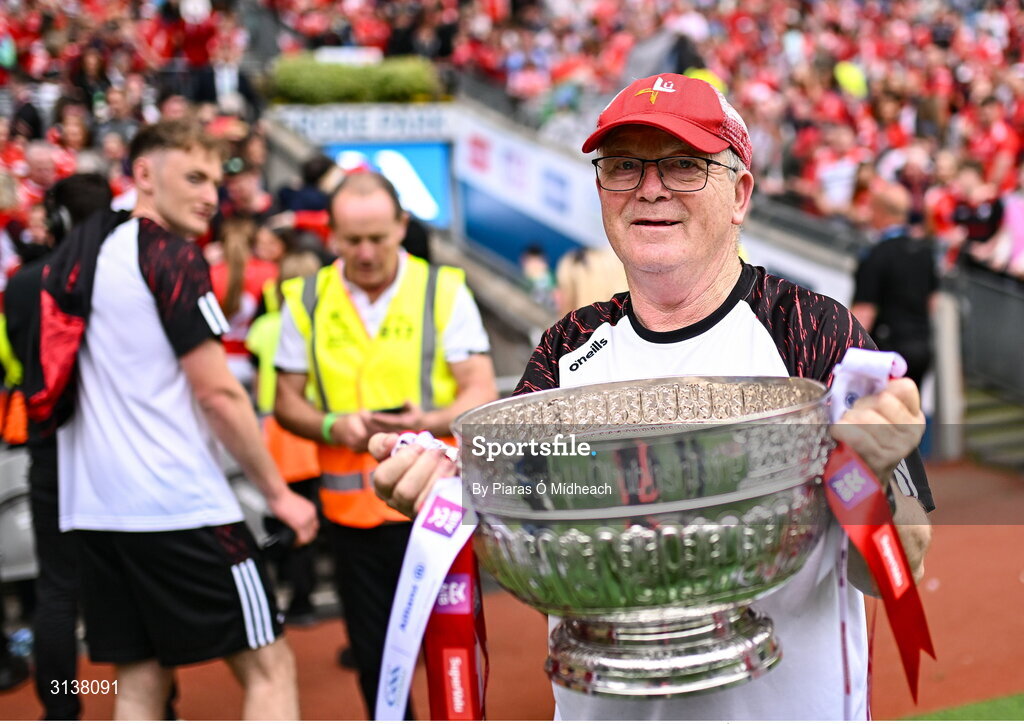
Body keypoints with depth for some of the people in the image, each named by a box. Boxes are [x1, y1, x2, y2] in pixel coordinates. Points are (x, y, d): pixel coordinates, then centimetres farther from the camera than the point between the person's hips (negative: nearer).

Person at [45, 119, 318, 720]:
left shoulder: (74, 256, 13)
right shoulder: (173, 257, -10)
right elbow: (218, 393, -13)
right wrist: (279, 492, -5)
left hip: (94, 507, 8)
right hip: (180, 507, -8)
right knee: (269, 665, 2)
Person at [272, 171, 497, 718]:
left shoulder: (444, 290, 0)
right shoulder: (306, 301, 4)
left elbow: (483, 393, -4)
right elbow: (287, 402, 8)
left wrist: (431, 421, -24)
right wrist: (331, 426, -13)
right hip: (351, 508, 2)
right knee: (373, 656, 12)